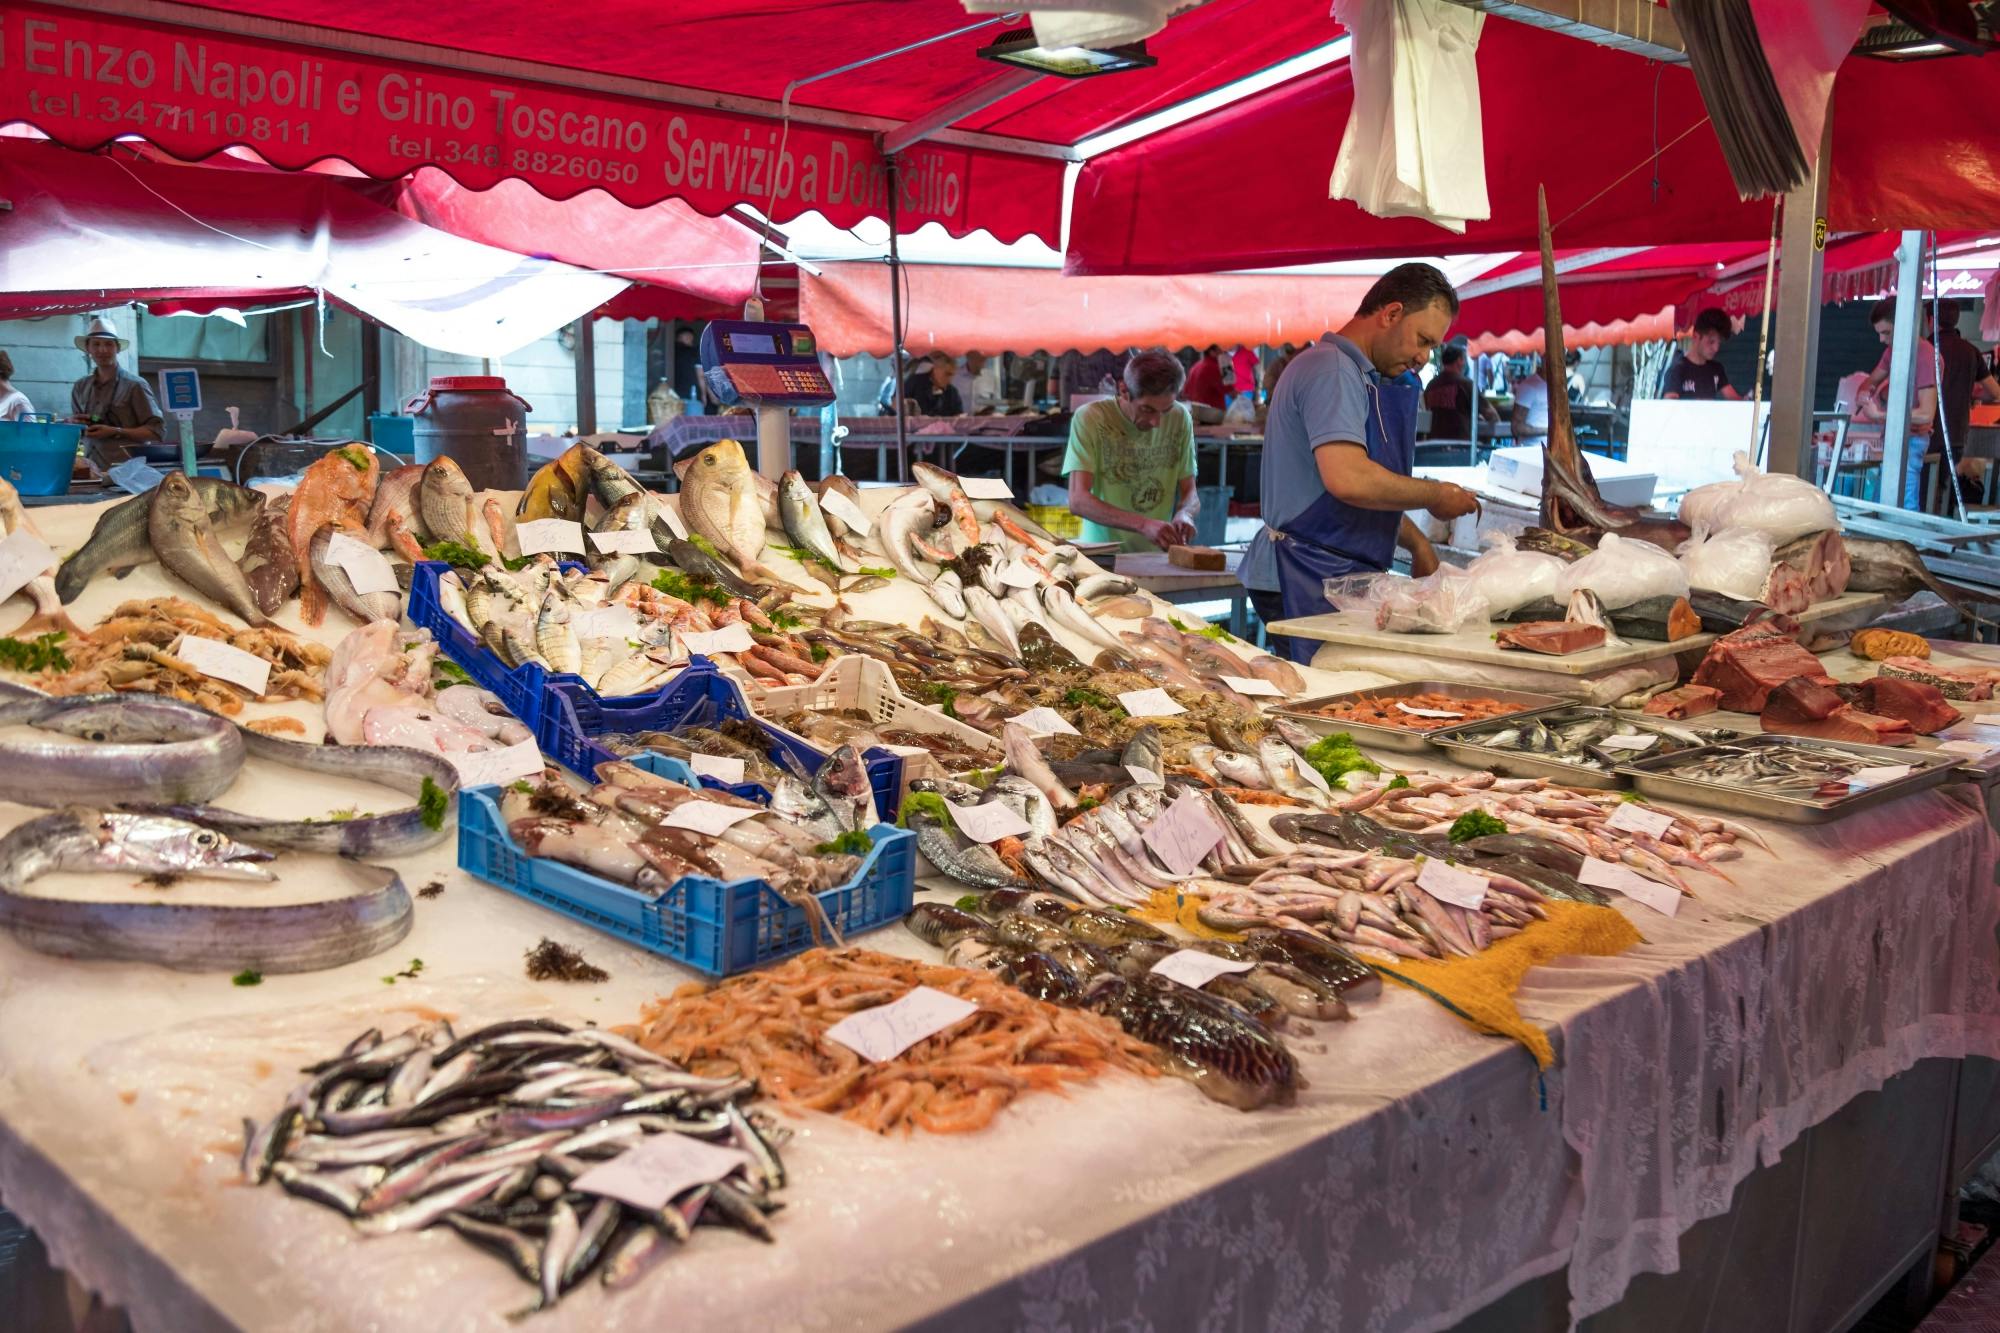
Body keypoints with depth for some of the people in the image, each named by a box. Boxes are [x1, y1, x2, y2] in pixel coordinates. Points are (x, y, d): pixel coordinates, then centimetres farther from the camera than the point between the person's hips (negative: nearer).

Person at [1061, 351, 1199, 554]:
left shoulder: (1180, 418, 3)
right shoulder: (1089, 419, -9)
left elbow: (1190, 494, 9)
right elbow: (1078, 501, -18)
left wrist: (1184, 513, -15)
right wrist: (1143, 524, -30)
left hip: (1158, 558, 5)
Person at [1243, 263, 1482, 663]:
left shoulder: (1357, 375, 21)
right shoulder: (1332, 369, -13)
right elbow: (1348, 479, -27)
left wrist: (1416, 544, 24)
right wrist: (1436, 495, -13)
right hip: (1310, 580, -10)